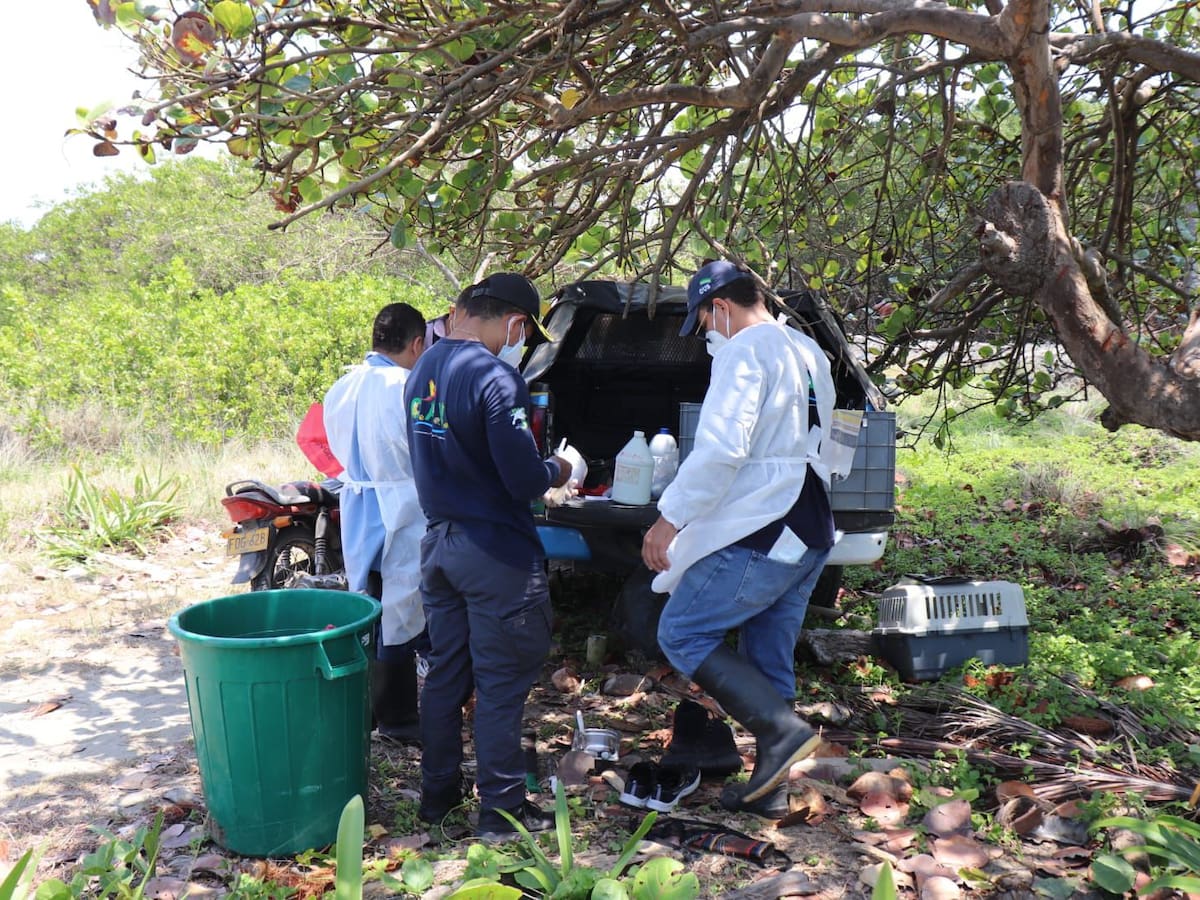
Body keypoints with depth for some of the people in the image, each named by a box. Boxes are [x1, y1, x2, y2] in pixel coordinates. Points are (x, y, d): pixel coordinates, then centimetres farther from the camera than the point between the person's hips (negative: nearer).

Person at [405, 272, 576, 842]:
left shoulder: (423, 371, 8)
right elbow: (522, 479, -22)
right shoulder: (495, 377, -20)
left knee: (445, 673, 18)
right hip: (495, 552, -8)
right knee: (502, 683, 3)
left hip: (438, 543, 8)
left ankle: (438, 794, 30)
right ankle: (502, 810, 14)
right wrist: (556, 471, 0)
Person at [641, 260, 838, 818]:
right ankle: (770, 790, 21)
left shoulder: (746, 350, -11)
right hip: (809, 536, 10)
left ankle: (783, 730, -9)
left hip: (759, 538, -10)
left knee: (681, 633, -2)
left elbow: (721, 448, -24)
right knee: (767, 666, 15)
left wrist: (669, 518, -19)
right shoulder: (809, 354, 19)